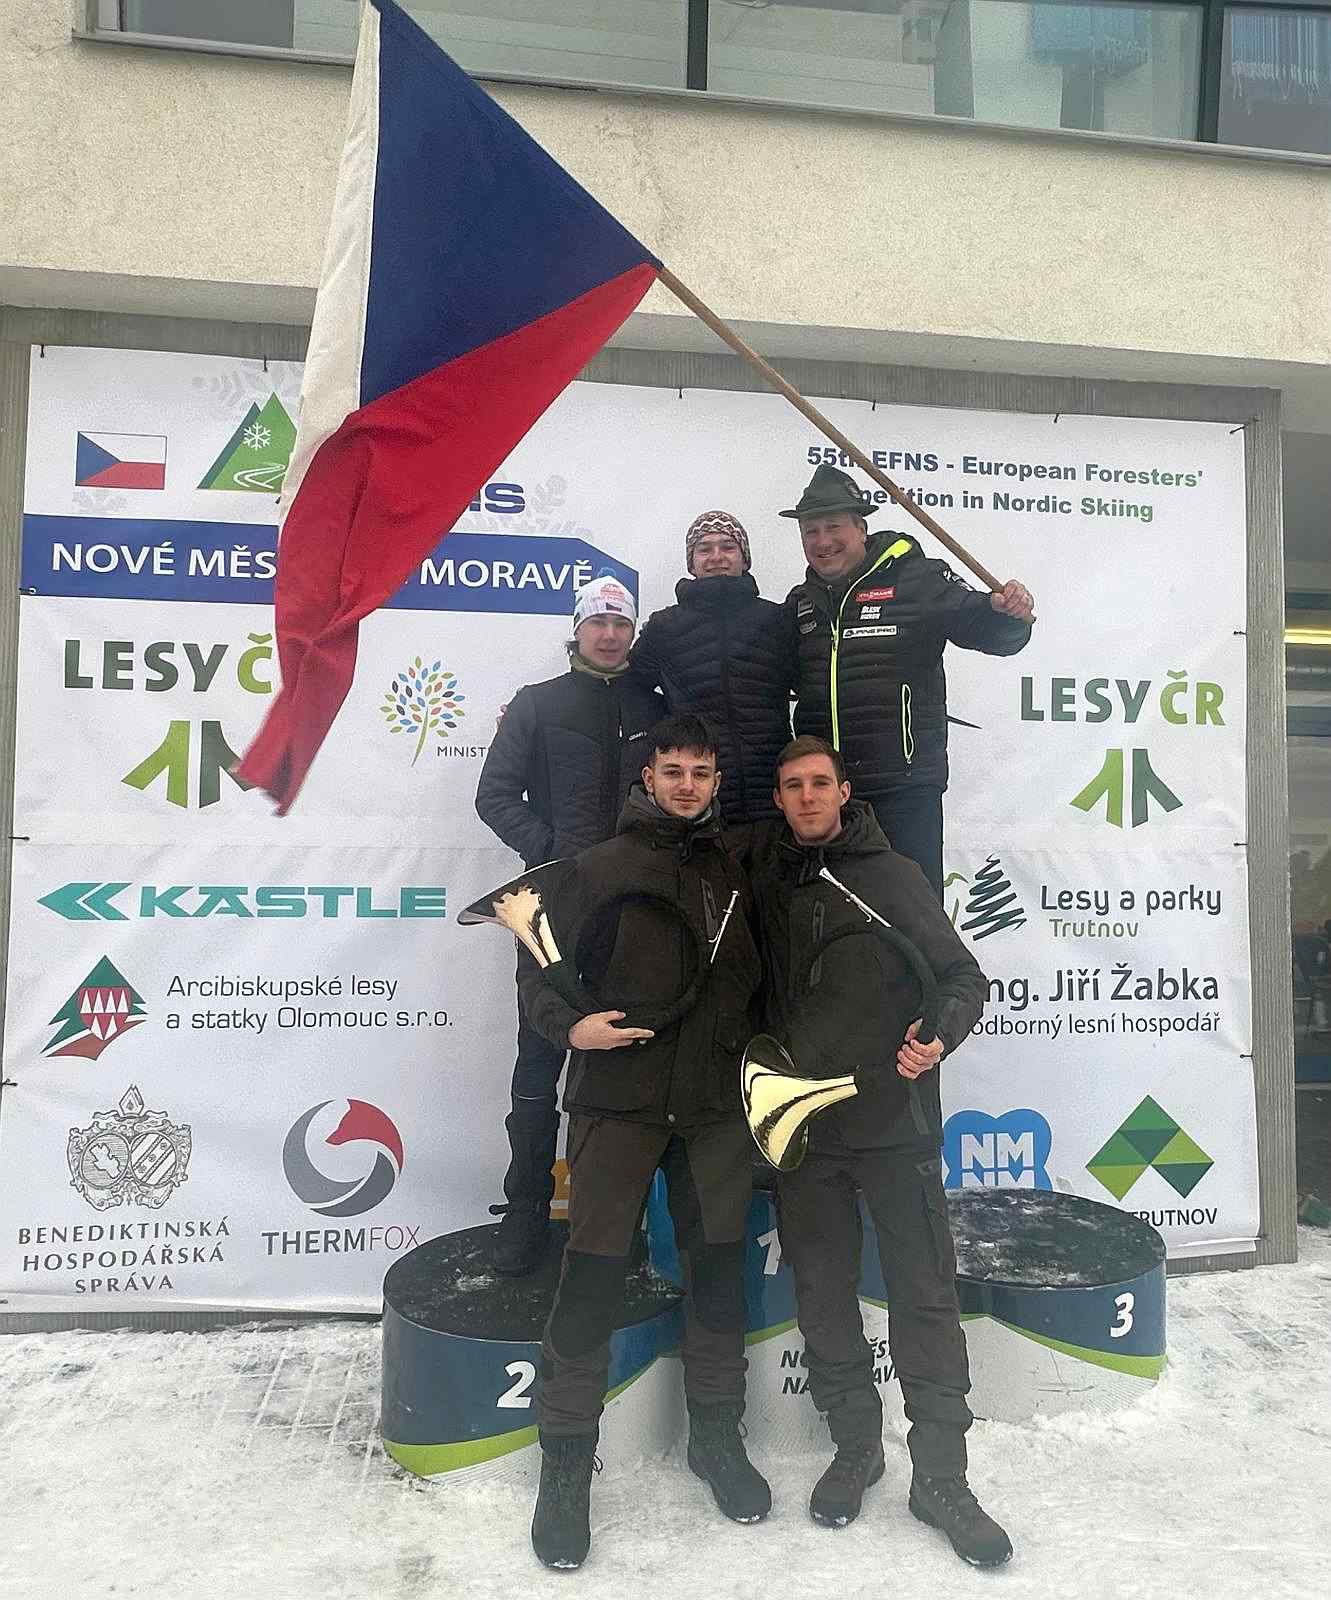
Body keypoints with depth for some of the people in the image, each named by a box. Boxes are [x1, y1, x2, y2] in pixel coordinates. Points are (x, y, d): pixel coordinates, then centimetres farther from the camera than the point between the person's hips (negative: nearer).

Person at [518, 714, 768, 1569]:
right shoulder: (603, 865, 0)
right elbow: (543, 967, 0)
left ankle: (718, 1435, 32)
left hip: (718, 1105, 4)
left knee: (718, 1268, 12)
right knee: (595, 1274, -1)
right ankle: (567, 1460, 16)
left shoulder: (736, 874, 11)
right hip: (618, 1100, -3)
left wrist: (757, 1052, 9)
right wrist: (569, 1024, -17)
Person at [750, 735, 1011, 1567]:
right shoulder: (766, 887, 8)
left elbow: (964, 978, -2)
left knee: (925, 1294, 3)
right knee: (824, 1295, 11)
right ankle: (856, 1445, 30)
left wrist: (938, 1034, -20)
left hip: (894, 1122, -2)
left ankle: (941, 1475, 18)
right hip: (799, 1125, 3)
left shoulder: (893, 875, 0)